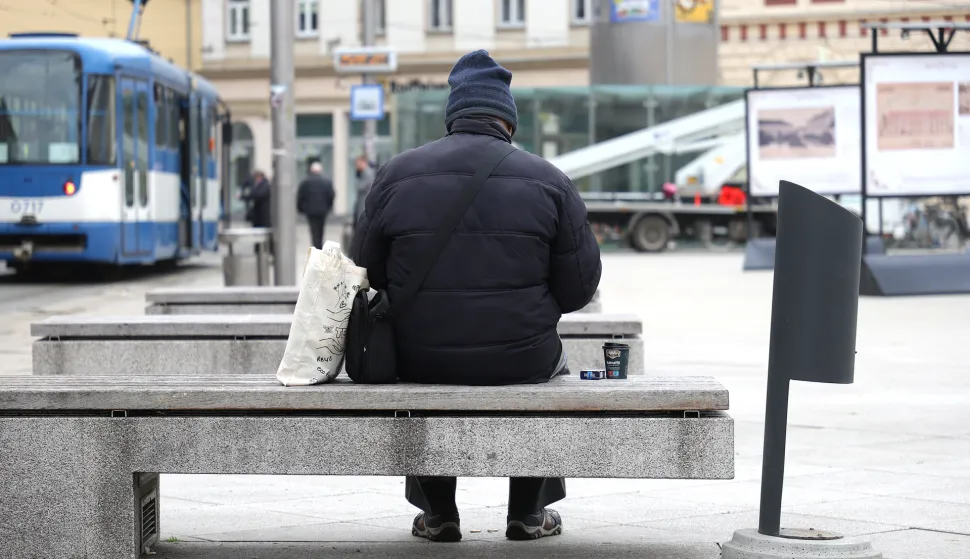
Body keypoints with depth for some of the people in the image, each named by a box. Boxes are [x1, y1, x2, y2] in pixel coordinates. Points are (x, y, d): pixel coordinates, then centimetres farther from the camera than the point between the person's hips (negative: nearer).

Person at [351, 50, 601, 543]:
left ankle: (437, 513, 40)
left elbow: (367, 274, 2)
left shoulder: (395, 175, -4)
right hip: (520, 361, -1)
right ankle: (528, 513, 37)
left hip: (419, 359, 1)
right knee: (550, 360, 35)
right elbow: (580, 286, -3)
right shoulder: (547, 180, -6)